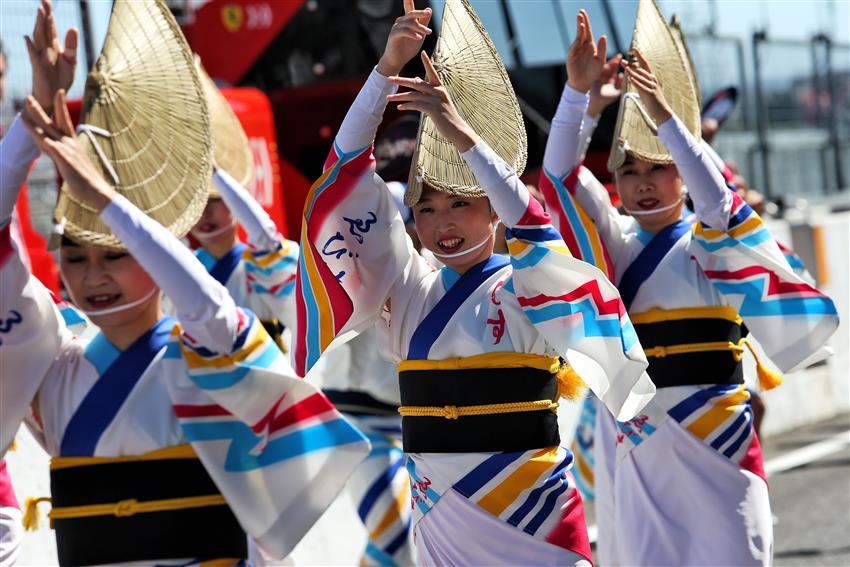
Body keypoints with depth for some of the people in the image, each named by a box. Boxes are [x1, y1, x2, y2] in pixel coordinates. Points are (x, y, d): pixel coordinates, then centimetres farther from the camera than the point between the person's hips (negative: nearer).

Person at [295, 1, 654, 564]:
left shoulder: (528, 287, -3)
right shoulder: (409, 292, 6)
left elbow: (534, 228, -24)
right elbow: (349, 180, 1)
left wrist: (462, 135, -29)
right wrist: (387, 69, -7)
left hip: (530, 507, -4)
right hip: (440, 512, 4)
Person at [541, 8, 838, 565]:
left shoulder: (709, 242, 0)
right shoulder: (614, 244, 8)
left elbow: (715, 196, -22)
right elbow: (562, 172, -4)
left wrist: (663, 115, -30)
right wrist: (577, 90, -18)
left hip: (707, 438, -3)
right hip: (631, 442, 3)